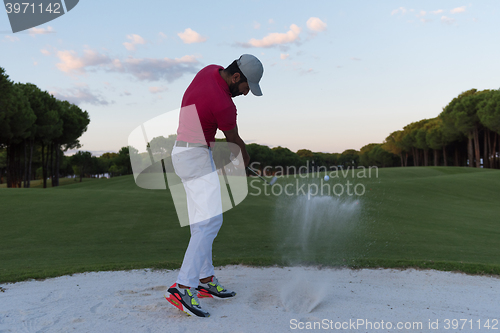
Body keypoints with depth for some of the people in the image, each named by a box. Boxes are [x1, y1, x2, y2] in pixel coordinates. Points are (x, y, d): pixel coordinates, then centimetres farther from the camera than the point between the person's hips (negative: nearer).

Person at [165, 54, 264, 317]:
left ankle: (205, 280, 19)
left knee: (202, 220, 12)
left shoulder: (211, 70, 4)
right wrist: (245, 158, 18)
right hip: (196, 157, -11)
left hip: (184, 152, 11)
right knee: (210, 220, -16)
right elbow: (234, 140, -4)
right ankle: (182, 288, -20)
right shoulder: (224, 105, -22)